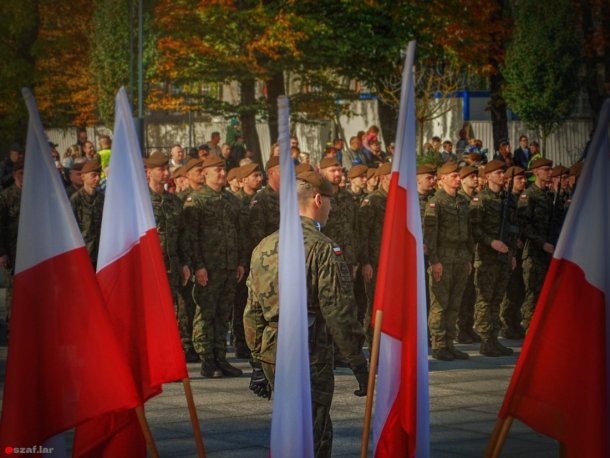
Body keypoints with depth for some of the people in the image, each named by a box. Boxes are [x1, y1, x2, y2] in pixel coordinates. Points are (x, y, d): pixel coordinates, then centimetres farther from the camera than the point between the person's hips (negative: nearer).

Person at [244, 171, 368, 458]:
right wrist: (358, 364, -8)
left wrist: (258, 361, 20)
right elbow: (338, 313, -14)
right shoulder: (323, 248, -12)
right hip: (310, 358, -7)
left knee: (321, 434, 21)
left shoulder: (263, 248, 10)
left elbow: (252, 311, 13)